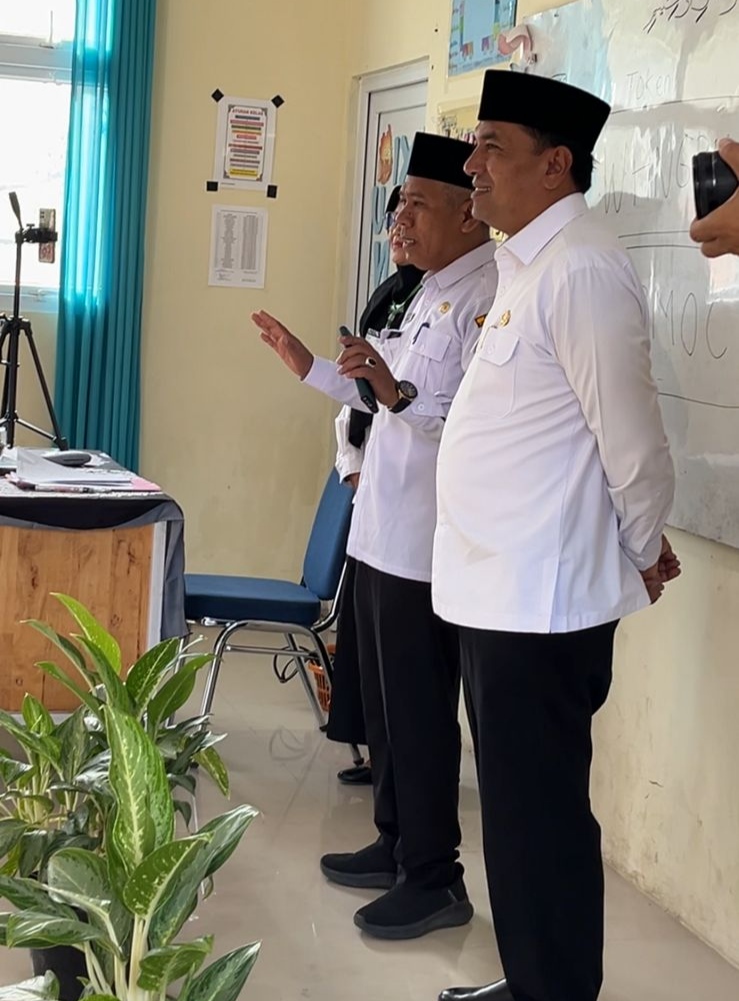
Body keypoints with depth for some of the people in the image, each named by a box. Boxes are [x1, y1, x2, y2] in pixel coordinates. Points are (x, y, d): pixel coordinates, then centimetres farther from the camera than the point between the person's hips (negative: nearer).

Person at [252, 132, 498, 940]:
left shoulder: (488, 297, -18)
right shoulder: (430, 292, 14)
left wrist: (399, 393, -37)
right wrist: (312, 369, 22)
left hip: (428, 545, -10)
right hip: (384, 532, 10)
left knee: (420, 714, 0)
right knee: (384, 702, 18)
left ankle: (435, 879, 13)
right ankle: (396, 846, 32)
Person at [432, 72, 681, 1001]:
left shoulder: (579, 269, -18)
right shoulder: (525, 266, 14)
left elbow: (630, 435, -16)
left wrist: (644, 553, -2)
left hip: (541, 602, -9)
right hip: (498, 592, 9)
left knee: (539, 820, 1)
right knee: (516, 810, 19)